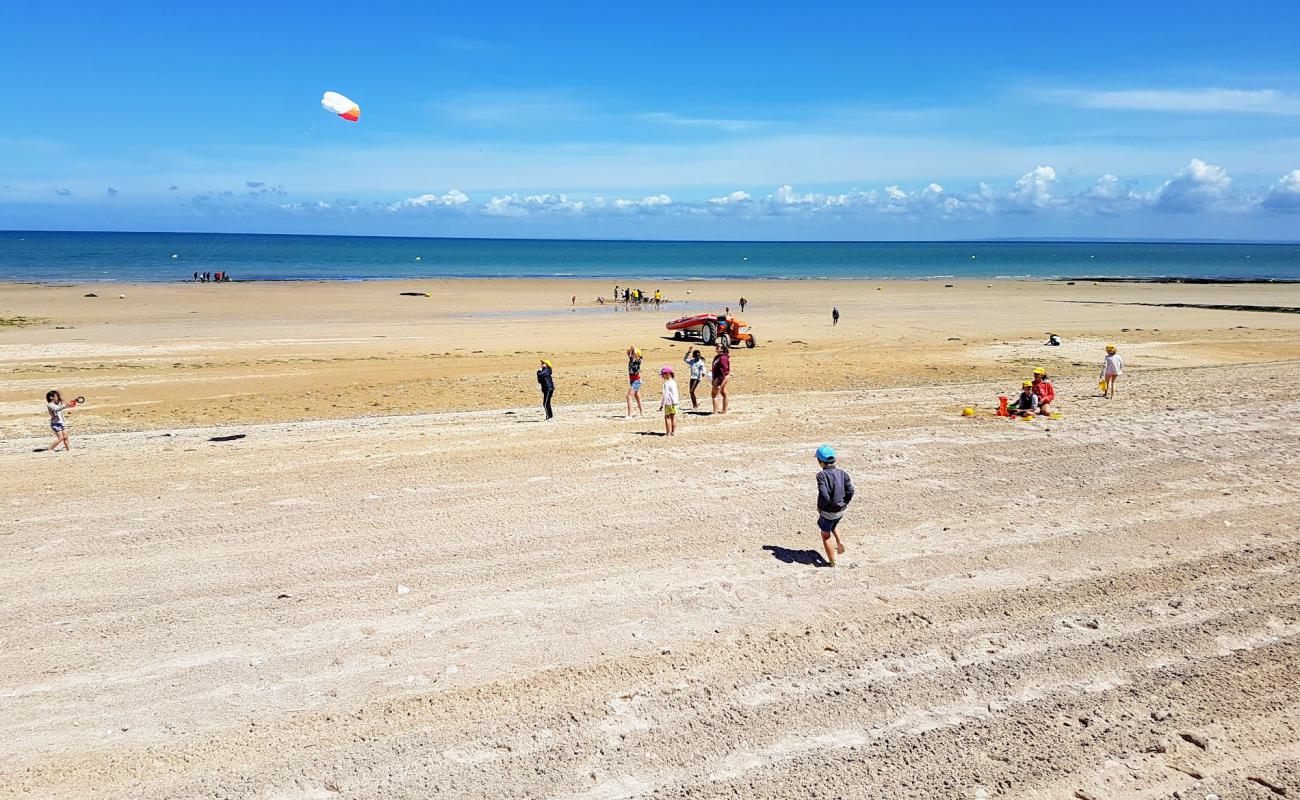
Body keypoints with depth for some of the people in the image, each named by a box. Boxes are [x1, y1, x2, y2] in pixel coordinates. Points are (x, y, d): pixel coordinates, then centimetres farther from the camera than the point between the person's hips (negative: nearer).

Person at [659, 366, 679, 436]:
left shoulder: (666, 383, -15)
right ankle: (673, 431, 14)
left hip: (668, 403, -7)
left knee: (667, 417, 0)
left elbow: (665, 395, -18)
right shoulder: (674, 382, 9)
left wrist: (662, 404, -15)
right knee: (673, 417, 11)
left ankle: (668, 432, 1)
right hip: (674, 402, 7)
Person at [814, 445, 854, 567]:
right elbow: (850, 491, -9)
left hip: (828, 512, -5)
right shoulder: (842, 473, -6)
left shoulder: (821, 475, -22)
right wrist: (844, 504, 5)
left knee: (825, 536, 16)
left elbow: (823, 495, -29)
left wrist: (819, 507, -11)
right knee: (834, 525, 37)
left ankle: (832, 562, 24)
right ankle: (839, 541, 16)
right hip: (841, 511, 5)